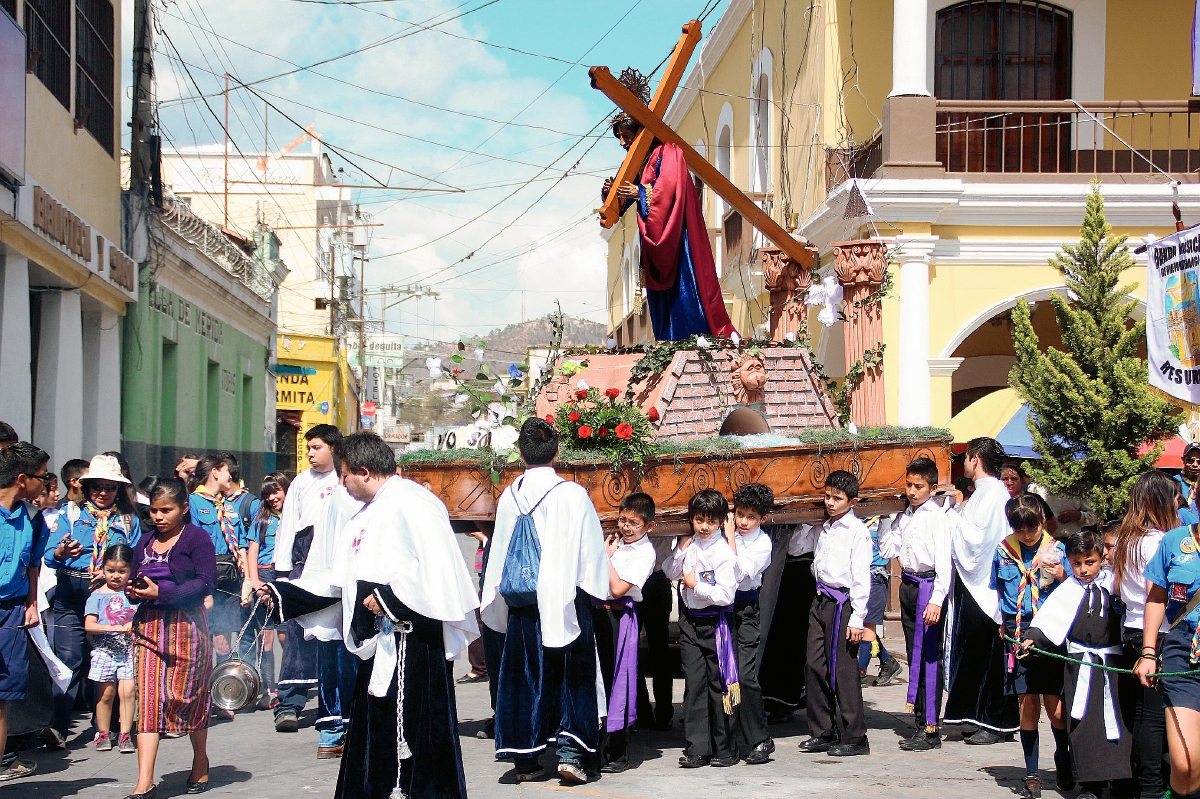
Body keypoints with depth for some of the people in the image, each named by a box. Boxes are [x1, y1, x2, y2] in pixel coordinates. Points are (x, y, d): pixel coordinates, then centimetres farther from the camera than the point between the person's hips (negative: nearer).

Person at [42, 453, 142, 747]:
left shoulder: (129, 520, 14)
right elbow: (49, 555, 0)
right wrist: (62, 552, -23)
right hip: (71, 594, -1)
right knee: (69, 658, -10)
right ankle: (58, 726, -11)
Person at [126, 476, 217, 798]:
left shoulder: (197, 538, -4)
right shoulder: (145, 543, 15)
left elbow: (206, 583, -13)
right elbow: (136, 581, 22)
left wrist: (160, 593, -19)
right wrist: (133, 591, -2)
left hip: (186, 624, -5)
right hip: (149, 625, 5)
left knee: (189, 695, 5)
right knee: (148, 697, -5)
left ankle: (200, 762, 28)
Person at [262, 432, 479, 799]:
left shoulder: (410, 502, -11)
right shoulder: (365, 516, 21)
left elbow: (437, 565, -21)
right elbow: (342, 580, 24)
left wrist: (389, 597, -18)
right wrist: (282, 594, 21)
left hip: (413, 640, -10)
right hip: (378, 641, 10)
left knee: (413, 725, -7)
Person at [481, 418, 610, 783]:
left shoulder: (509, 497, -1)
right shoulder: (573, 495, -11)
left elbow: (499, 553, 6)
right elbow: (592, 550, -6)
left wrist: (498, 603, 16)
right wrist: (596, 591, 8)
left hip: (522, 603, 3)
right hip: (566, 600, -3)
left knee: (525, 677, 11)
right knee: (573, 675, 7)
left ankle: (524, 758, 12)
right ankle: (570, 751, -2)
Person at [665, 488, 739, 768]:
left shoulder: (724, 552, -12)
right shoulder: (689, 545, 5)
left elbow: (726, 595, -18)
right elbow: (671, 573, 16)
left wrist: (696, 586, -13)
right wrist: (680, 550, 2)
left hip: (715, 624, -5)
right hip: (690, 621, 5)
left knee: (719, 684, 2)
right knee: (694, 684, 2)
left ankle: (724, 749, 12)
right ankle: (696, 749, 4)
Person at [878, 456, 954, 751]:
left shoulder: (937, 516, -10)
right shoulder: (904, 517, 14)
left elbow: (943, 560, -16)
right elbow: (887, 550, 14)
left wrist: (936, 600, -24)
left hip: (928, 585, -8)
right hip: (908, 584, 8)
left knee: (929, 656, -7)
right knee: (914, 654, 11)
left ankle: (931, 729, -5)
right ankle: (920, 722, 18)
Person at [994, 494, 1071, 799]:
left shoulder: (1058, 550, 1)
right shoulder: (1003, 551, 8)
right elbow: (996, 590, 20)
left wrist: (1063, 577, -18)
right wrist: (1001, 620, 8)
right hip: (1017, 634, 2)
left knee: (1054, 706, -2)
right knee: (1028, 705, 3)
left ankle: (1063, 762, 24)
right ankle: (1032, 774, 10)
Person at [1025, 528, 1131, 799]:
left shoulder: (1113, 582, 5)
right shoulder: (1068, 590, 1)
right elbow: (1050, 619, -10)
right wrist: (1033, 637, -24)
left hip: (1114, 661, 1)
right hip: (1081, 664, -1)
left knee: (1118, 722, 3)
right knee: (1084, 722, -3)